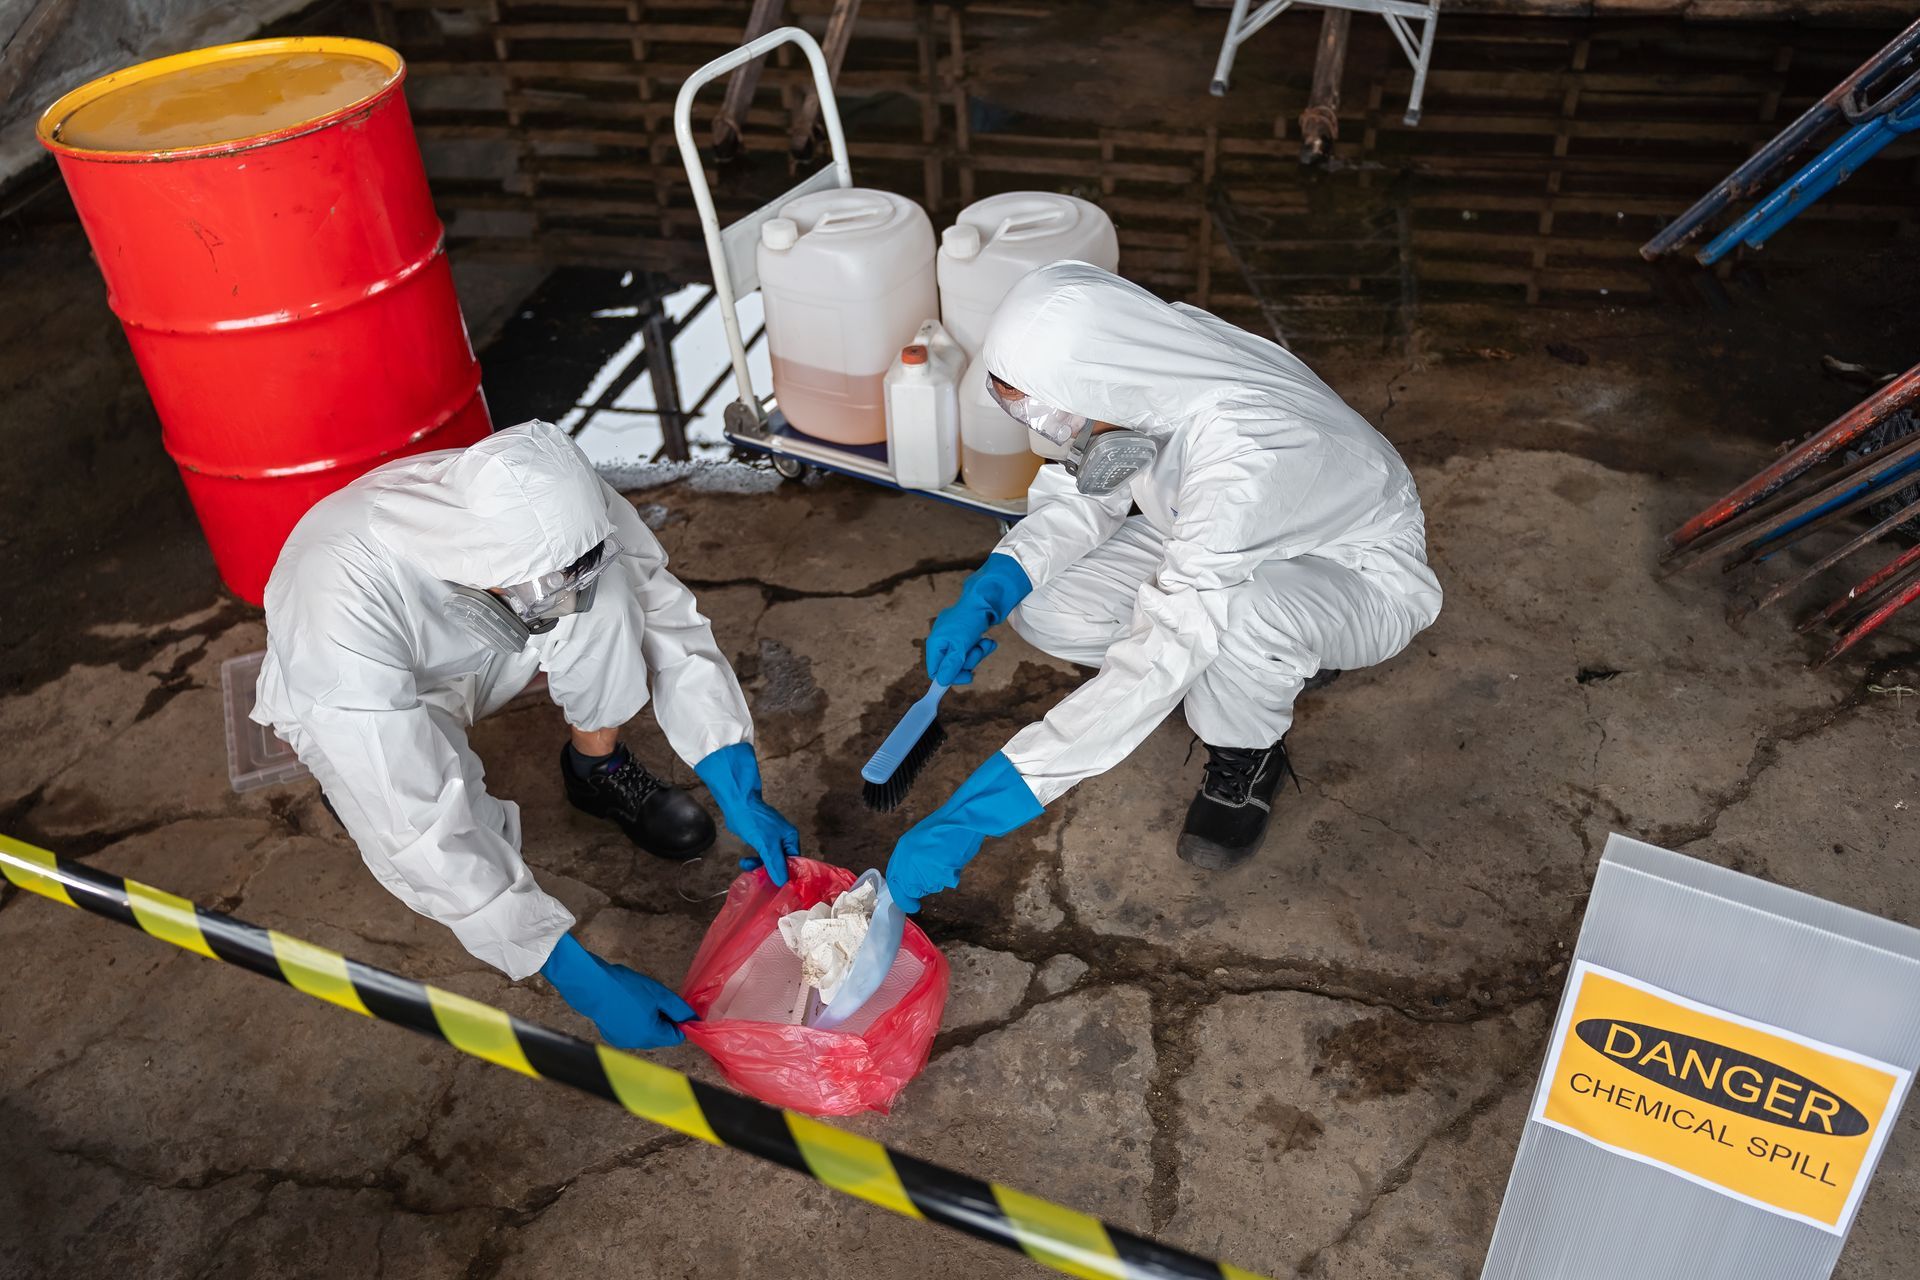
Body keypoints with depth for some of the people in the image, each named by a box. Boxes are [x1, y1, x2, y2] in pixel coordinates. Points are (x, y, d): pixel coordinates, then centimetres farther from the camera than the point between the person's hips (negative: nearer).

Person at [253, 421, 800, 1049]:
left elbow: (667, 620, -20)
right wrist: (583, 978, -41)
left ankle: (598, 767, -3)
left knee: (605, 591, -29)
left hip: (474, 648, 3)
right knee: (455, 851, -31)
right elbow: (422, 833, -42)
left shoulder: (550, 506, -32)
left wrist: (741, 797, -27)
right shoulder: (346, 600, -43)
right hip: (352, 697, -2)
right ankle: (355, 787, 4)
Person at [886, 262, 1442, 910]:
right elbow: (1079, 498, -3)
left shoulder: (1245, 454, -42)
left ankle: (1247, 757, -5)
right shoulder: (1138, 363, -22)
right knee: (1039, 604, -13)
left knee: (1241, 614, -41)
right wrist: (984, 595, -22)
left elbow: (1162, 659, -42)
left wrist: (974, 813, -43)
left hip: (1356, 571, -7)